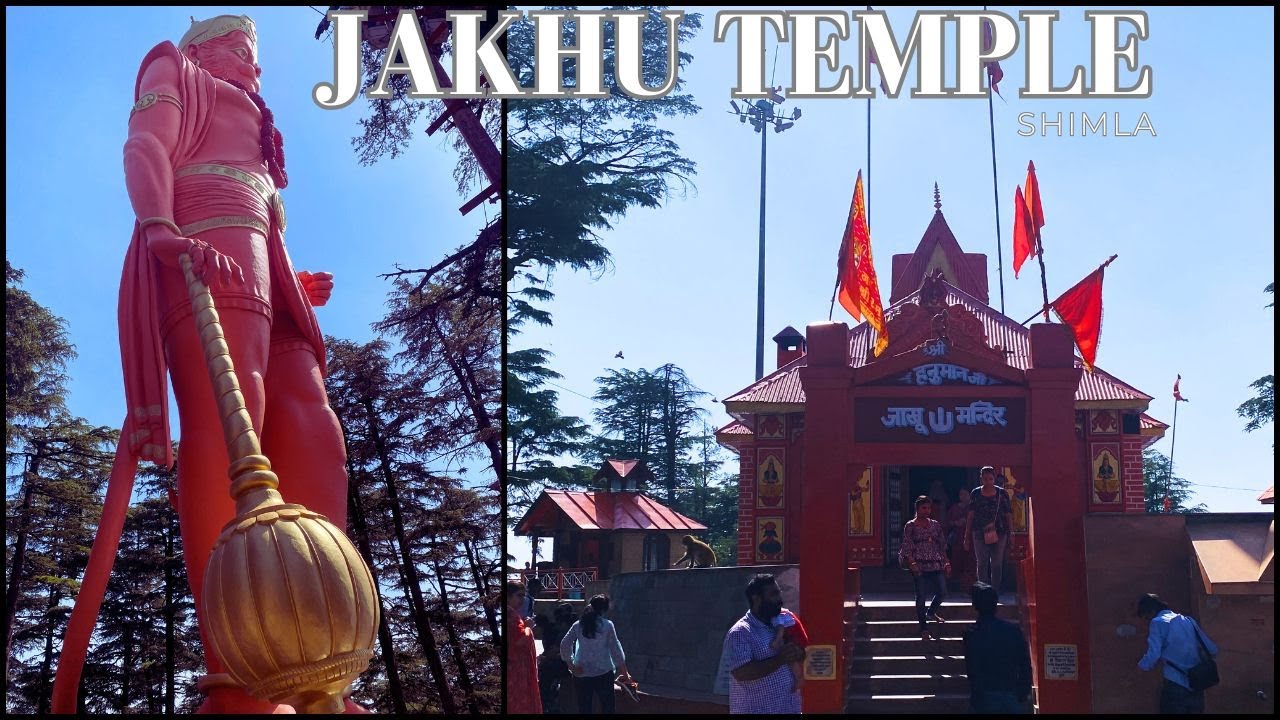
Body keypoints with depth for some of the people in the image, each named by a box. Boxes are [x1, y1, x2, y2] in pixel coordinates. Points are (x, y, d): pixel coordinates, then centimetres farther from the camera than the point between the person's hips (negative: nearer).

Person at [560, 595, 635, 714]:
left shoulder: (578, 625, 0)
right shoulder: (607, 625, -8)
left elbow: (564, 645, -3)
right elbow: (616, 650, -6)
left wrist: (570, 663, 7)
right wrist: (624, 672, 1)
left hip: (582, 673, 3)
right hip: (603, 672, -2)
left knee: (584, 708, 9)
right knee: (607, 708, 7)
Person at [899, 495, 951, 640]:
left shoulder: (935, 525, 14)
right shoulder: (910, 526, 1)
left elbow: (942, 546, 16)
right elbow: (907, 547, -5)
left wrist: (946, 562, 8)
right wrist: (912, 563, -17)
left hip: (936, 564, 4)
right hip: (919, 565, -4)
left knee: (942, 591, -2)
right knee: (921, 596, -4)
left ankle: (931, 613, 29)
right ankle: (923, 629, 2)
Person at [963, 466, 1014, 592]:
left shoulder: (1002, 493, 6)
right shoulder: (975, 493, 7)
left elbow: (1008, 515, 7)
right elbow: (971, 515, 9)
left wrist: (1010, 534, 1)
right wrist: (967, 536, 7)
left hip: (999, 533, 0)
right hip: (980, 533, 0)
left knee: (997, 565, 0)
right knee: (982, 564, -3)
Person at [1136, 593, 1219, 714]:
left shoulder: (1157, 623, -3)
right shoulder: (1187, 620, 15)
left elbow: (1153, 656, -14)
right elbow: (1213, 650, 15)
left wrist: (1142, 665, 6)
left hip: (1175, 685, -6)